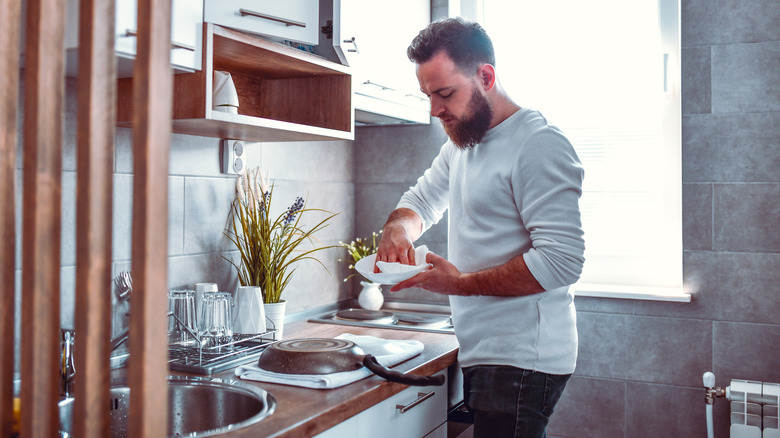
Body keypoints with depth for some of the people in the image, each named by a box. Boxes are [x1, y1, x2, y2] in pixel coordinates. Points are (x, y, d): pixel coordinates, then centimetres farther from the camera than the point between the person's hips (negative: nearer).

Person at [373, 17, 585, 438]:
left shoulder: (540, 144, -16)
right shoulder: (461, 143, 13)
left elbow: (561, 260, -22)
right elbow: (420, 201, 25)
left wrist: (462, 284, -19)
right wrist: (397, 228, 1)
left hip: (521, 360, -8)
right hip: (481, 354, 8)